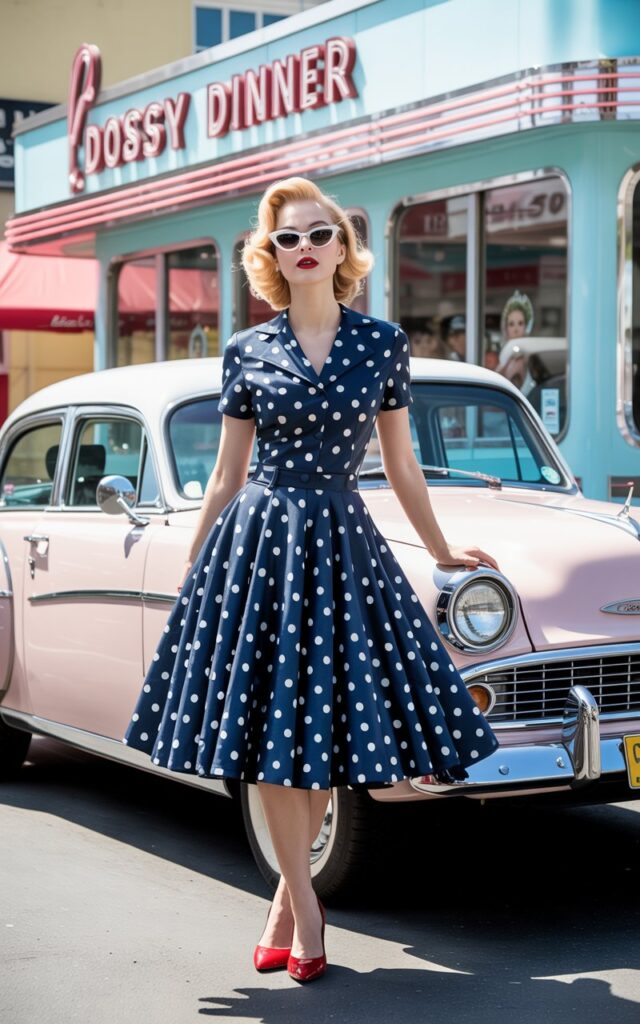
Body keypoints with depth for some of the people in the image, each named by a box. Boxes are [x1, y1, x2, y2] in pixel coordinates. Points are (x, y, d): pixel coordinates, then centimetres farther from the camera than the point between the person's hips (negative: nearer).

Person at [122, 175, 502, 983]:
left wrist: (442, 551, 18)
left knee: (324, 731, 3)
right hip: (259, 538, 0)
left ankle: (286, 898, 18)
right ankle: (304, 905, 11)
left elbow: (401, 466, 12)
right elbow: (225, 476, 8)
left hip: (343, 540, 1)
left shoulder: (383, 343, 3)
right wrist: (190, 572, 9)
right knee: (270, 731, -1)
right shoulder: (246, 352, 3)